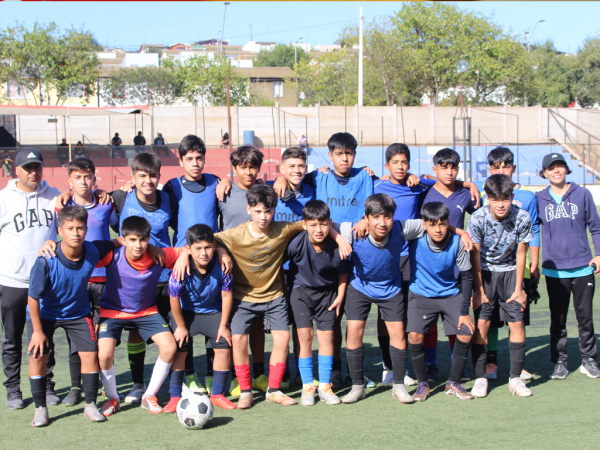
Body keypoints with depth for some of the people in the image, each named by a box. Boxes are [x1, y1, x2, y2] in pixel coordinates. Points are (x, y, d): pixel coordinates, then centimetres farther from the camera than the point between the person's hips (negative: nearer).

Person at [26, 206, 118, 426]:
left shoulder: (93, 251, -23)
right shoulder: (46, 261, -32)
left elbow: (114, 243, 0)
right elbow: (33, 297, -21)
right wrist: (38, 330, -15)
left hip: (78, 312, 2)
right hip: (45, 313, -2)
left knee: (90, 353, -6)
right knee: (38, 355, -11)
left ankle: (90, 405, 11)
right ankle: (40, 408, 6)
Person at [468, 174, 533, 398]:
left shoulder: (522, 218, -19)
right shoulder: (478, 218, -22)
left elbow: (520, 254, -7)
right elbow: (475, 255, -12)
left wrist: (518, 288, -4)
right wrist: (479, 291, -8)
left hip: (510, 272, 1)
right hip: (485, 272, -1)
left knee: (517, 322, -5)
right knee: (481, 323, -8)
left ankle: (515, 377, 6)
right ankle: (480, 378, 0)